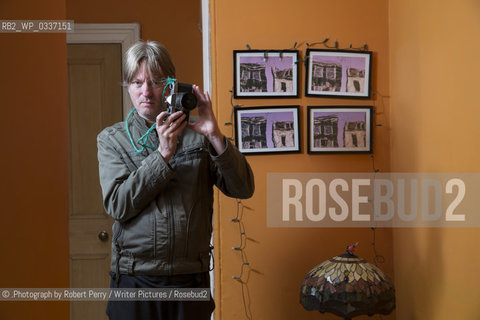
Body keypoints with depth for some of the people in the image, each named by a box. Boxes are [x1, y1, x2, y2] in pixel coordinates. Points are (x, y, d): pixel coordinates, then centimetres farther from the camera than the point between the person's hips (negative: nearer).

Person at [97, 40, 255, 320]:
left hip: (191, 278, 0)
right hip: (134, 279, 0)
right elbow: (118, 205, -8)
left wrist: (215, 136, -15)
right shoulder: (112, 139, 5)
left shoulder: (196, 135, 4)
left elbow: (243, 189, -4)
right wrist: (164, 153, -15)